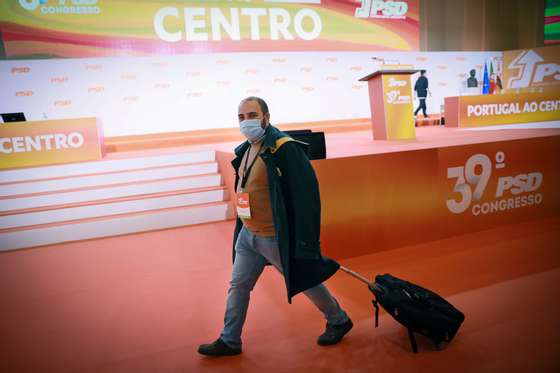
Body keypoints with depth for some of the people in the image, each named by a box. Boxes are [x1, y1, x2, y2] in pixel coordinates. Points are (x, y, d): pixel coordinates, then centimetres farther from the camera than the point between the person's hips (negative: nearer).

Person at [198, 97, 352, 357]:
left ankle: (339, 322, 36)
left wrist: (304, 239, -23)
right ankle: (229, 340, 33)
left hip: (276, 238, -7)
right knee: (238, 286, 15)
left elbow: (306, 194, -23)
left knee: (305, 282, 11)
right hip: (248, 235, 8)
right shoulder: (245, 149, 6)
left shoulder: (284, 149, -21)